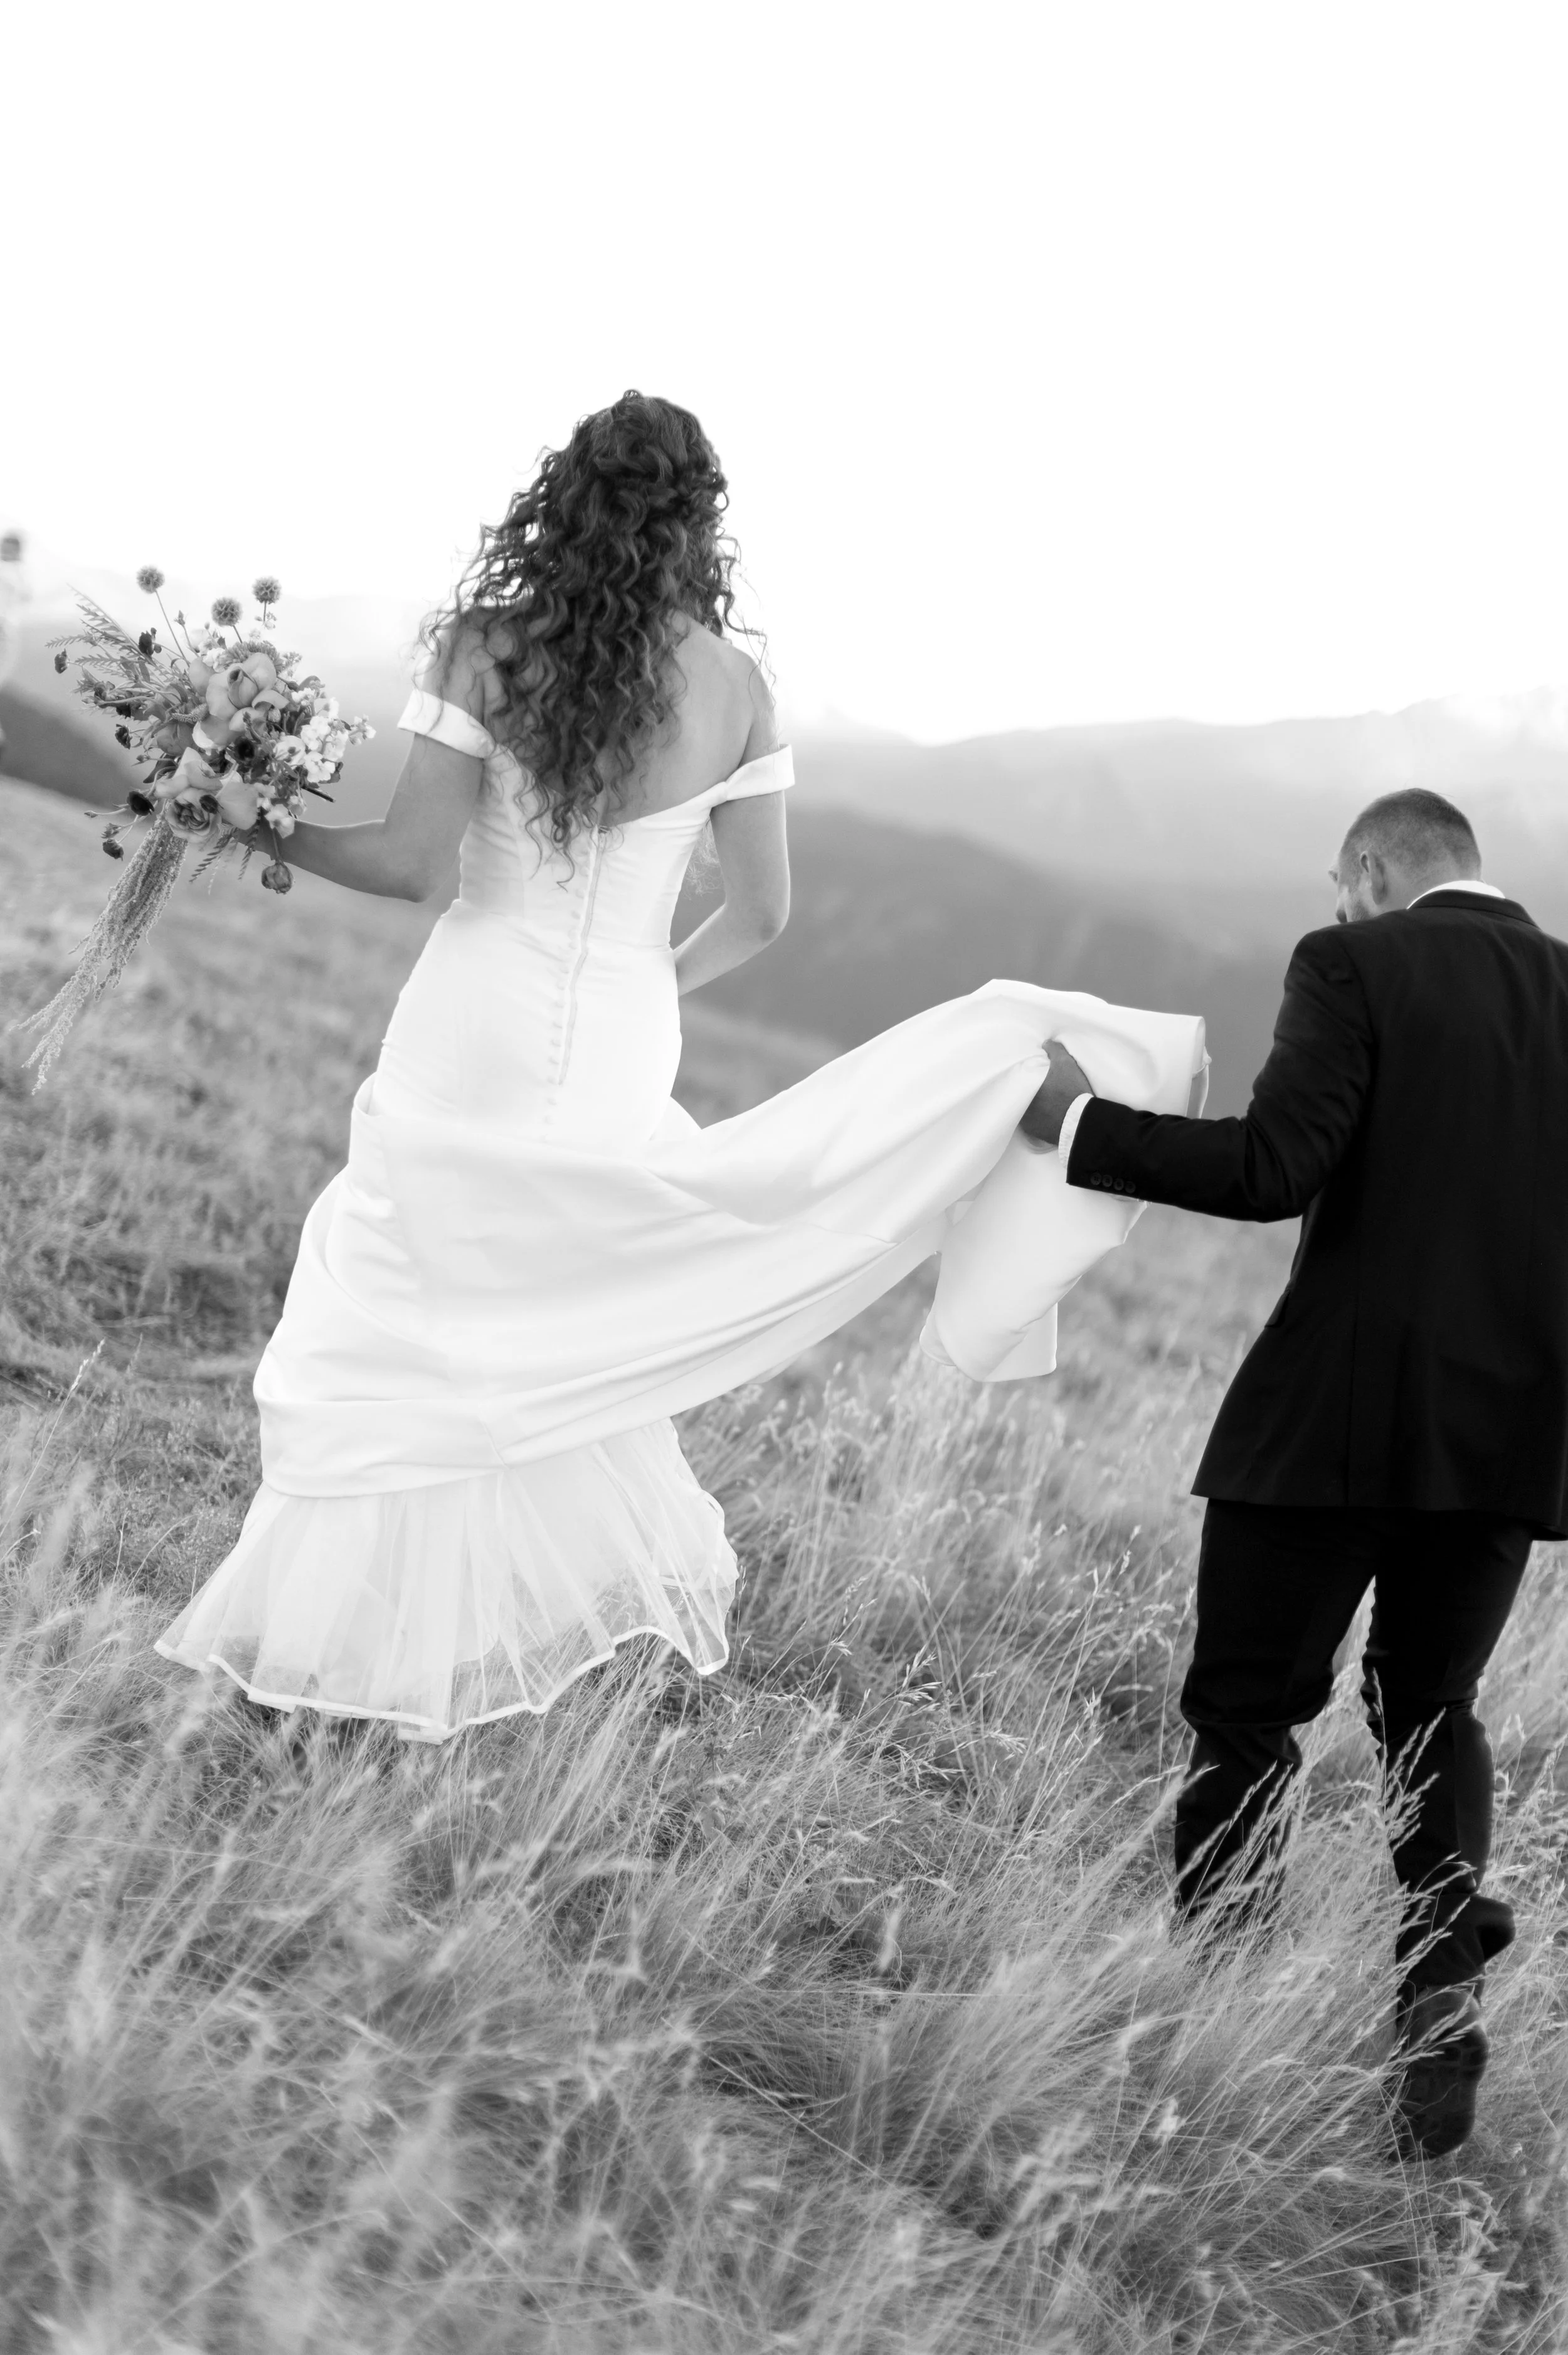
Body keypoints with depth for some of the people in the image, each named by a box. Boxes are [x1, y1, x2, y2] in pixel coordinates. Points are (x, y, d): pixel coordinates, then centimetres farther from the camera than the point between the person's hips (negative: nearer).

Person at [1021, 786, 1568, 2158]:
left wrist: (1083, 1126, -7)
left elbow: (1276, 1169, -17)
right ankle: (1442, 2022, 14)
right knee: (1431, 1712, 18)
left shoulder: (1355, 965, -7)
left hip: (1341, 1413, -5)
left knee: (1246, 1710, 7)